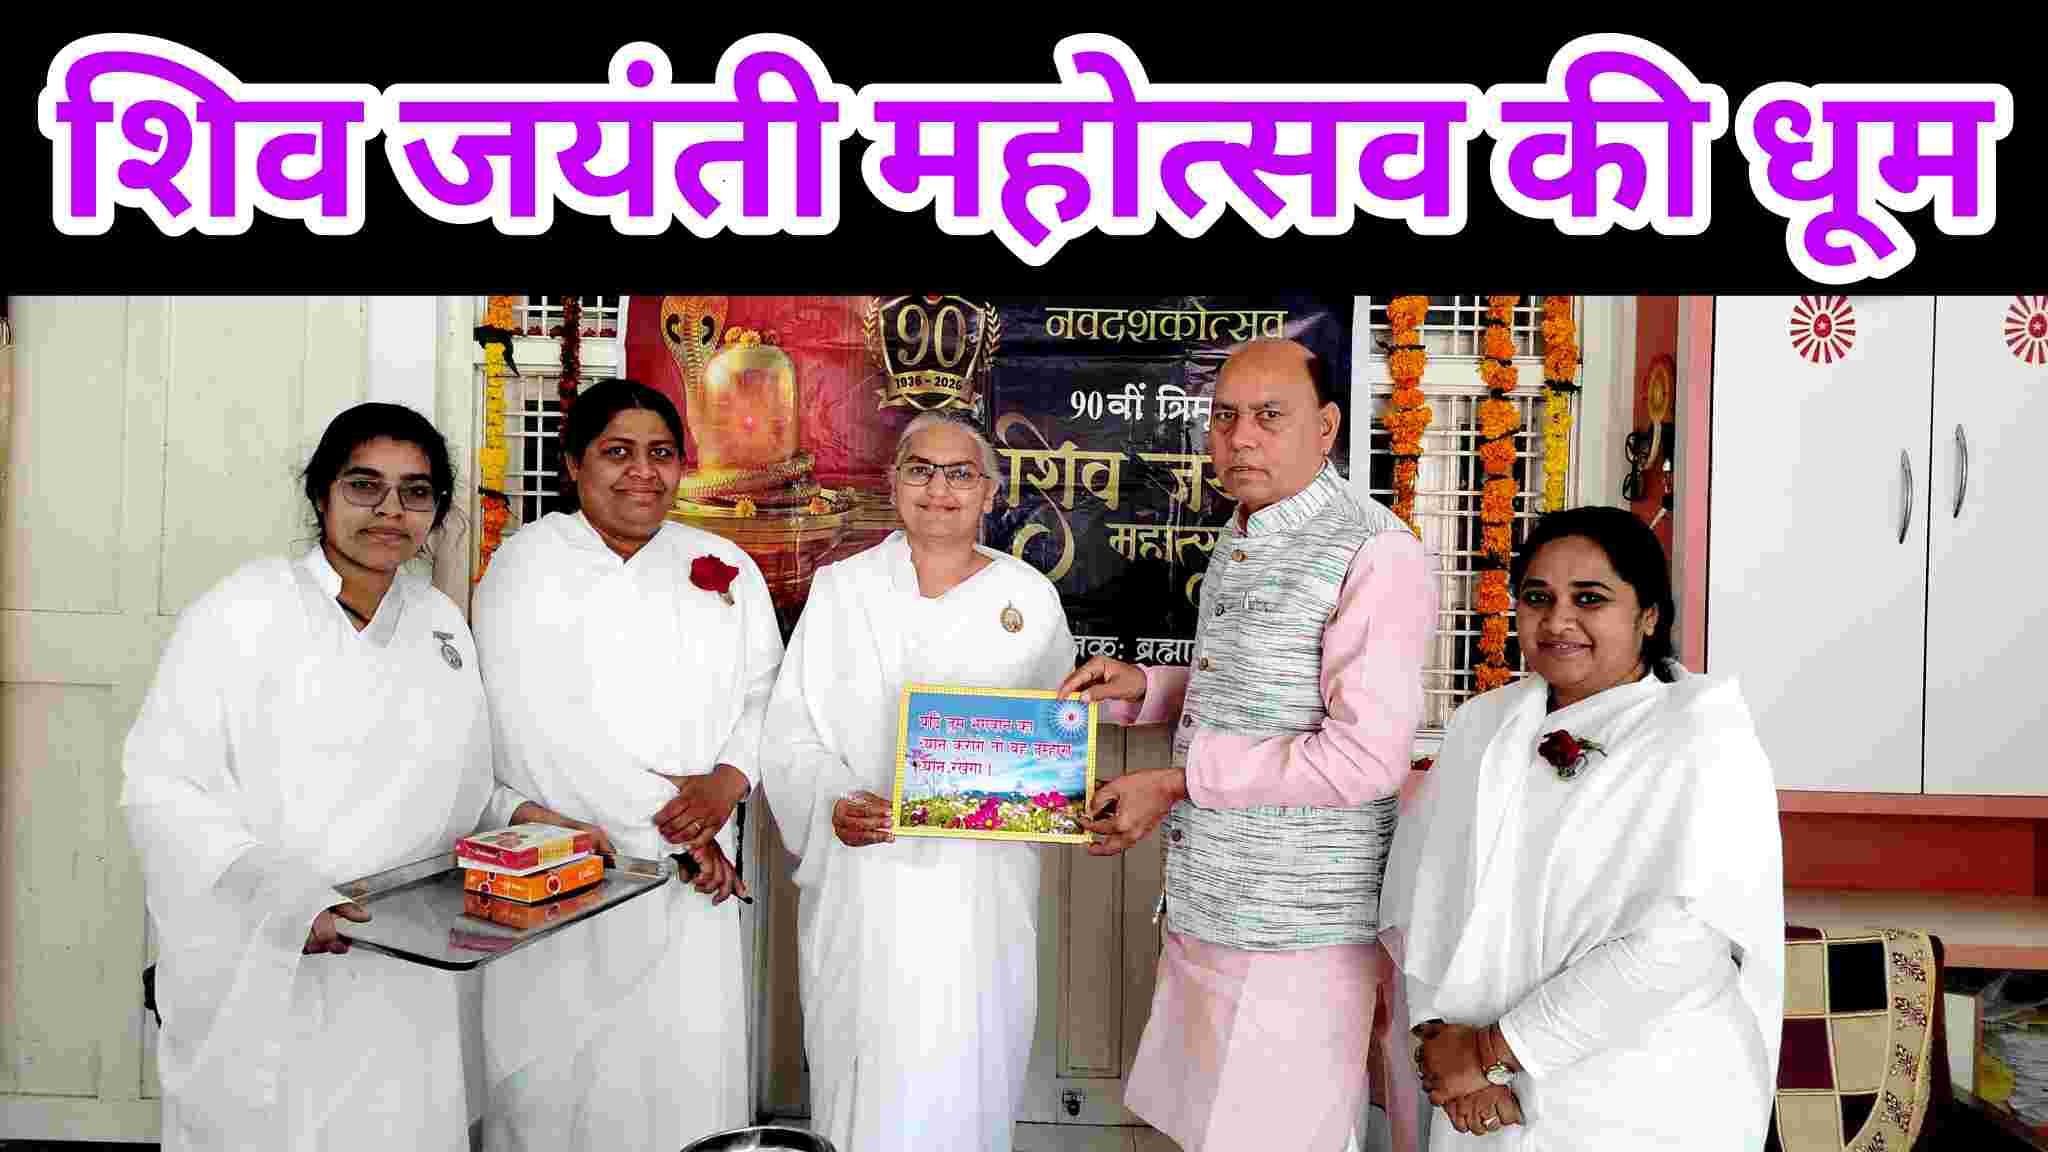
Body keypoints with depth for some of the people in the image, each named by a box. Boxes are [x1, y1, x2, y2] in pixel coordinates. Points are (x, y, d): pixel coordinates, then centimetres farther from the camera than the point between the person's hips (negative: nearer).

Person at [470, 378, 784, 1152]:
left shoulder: (724, 567, 12)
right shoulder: (529, 563, 0)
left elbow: (764, 694, 8)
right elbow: (542, 725, -11)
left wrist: (727, 781, -12)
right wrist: (664, 821, -13)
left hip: (692, 883, 3)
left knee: (690, 1075, 3)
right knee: (556, 1074, 3)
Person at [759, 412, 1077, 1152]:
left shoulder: (1029, 598, 6)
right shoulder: (841, 589, 4)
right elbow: (792, 729, 1)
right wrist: (834, 800, -17)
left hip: (980, 887, 1)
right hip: (864, 883, 0)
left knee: (965, 1076, 5)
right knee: (867, 1084, 5)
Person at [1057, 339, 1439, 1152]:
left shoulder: (1374, 553, -16)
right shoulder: (1237, 545, 12)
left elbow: (1367, 756, -22)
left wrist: (1178, 783, -18)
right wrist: (1142, 689, 5)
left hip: (1297, 933, -8)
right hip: (1203, 912, 8)